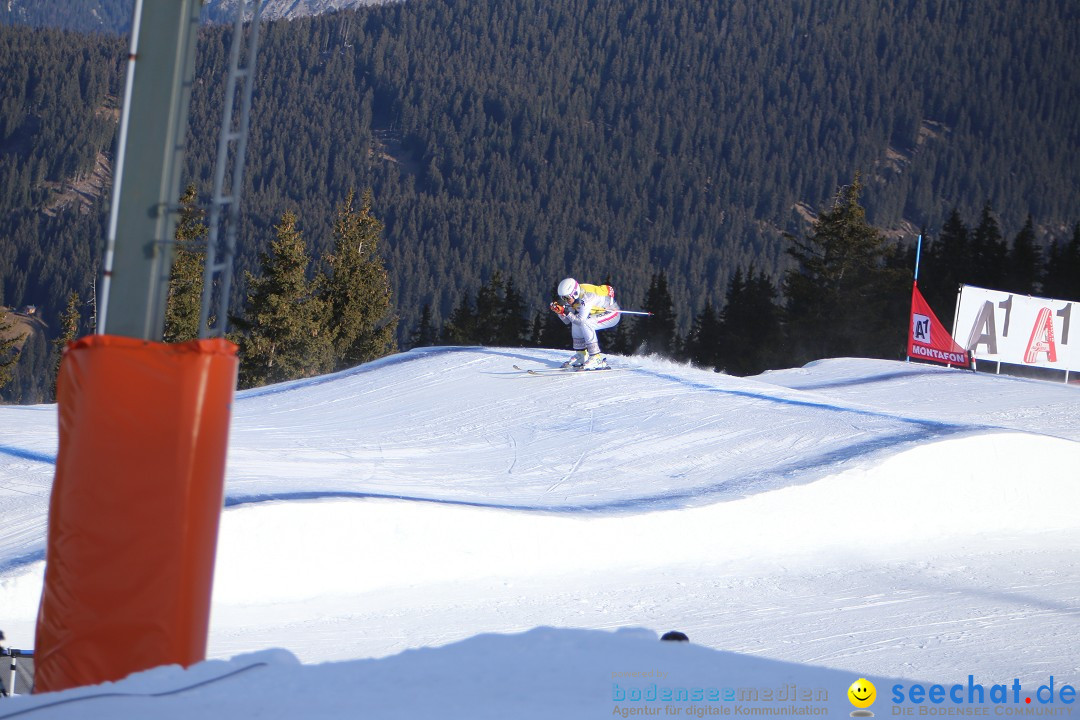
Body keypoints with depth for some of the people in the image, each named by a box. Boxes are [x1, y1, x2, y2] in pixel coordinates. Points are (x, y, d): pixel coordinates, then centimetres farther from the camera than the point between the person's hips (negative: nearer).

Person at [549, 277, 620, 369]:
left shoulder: (586, 297, -31)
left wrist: (566, 311, -39)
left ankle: (597, 359, -25)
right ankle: (581, 355, 6)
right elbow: (567, 321, -2)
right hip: (600, 314, 9)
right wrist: (560, 311, -18)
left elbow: (581, 320, -35)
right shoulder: (572, 297, -6)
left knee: (585, 323, -27)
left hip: (613, 313, -9)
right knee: (576, 322, -3)